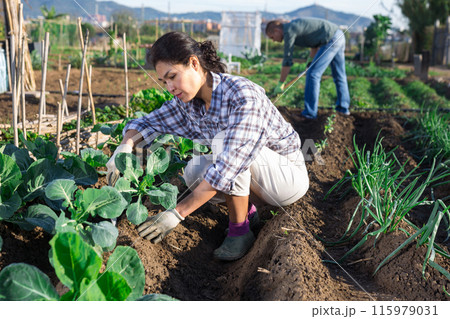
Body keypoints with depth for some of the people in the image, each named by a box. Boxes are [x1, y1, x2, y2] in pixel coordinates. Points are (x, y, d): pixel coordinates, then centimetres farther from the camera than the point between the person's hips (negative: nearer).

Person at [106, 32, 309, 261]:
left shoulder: (243, 96, -31)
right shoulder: (187, 101, -7)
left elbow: (228, 166, -37)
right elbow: (147, 124, 2)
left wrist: (178, 213, -36)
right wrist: (126, 146, -21)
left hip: (289, 175, -6)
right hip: (249, 174, 7)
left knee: (223, 141, -30)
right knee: (194, 172, -17)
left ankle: (240, 231, -15)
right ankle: (247, 210, 7)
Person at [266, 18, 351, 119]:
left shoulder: (288, 31, -11)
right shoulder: (295, 25, 18)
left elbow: (287, 61, -12)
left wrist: (280, 84, -7)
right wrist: (311, 61, 26)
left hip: (331, 40, -10)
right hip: (339, 35, 10)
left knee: (313, 74, -7)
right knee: (339, 75, 19)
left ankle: (310, 113, -3)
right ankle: (343, 108, 32)